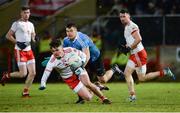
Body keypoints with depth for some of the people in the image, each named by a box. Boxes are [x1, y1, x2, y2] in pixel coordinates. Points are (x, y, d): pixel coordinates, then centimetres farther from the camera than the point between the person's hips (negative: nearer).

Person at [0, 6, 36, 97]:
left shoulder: (30, 24, 14)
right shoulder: (17, 24, -6)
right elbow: (8, 35, -6)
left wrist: (34, 39, 3)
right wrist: (17, 43, -17)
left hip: (28, 50, 7)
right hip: (20, 51, -7)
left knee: (32, 73, 0)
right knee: (23, 74, -12)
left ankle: (25, 92, 12)